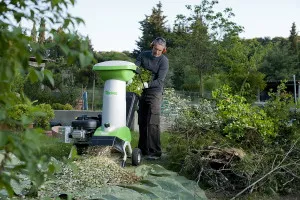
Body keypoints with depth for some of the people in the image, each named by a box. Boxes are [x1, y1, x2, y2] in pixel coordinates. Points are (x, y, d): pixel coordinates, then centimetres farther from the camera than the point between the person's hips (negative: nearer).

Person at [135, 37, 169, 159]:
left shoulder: (164, 61, -10)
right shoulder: (143, 55, 4)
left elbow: (160, 80, -17)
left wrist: (148, 84, -32)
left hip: (155, 92, -5)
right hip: (142, 92, 5)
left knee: (152, 123, -12)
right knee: (142, 122, 9)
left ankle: (155, 152, -8)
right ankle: (143, 149, 19)